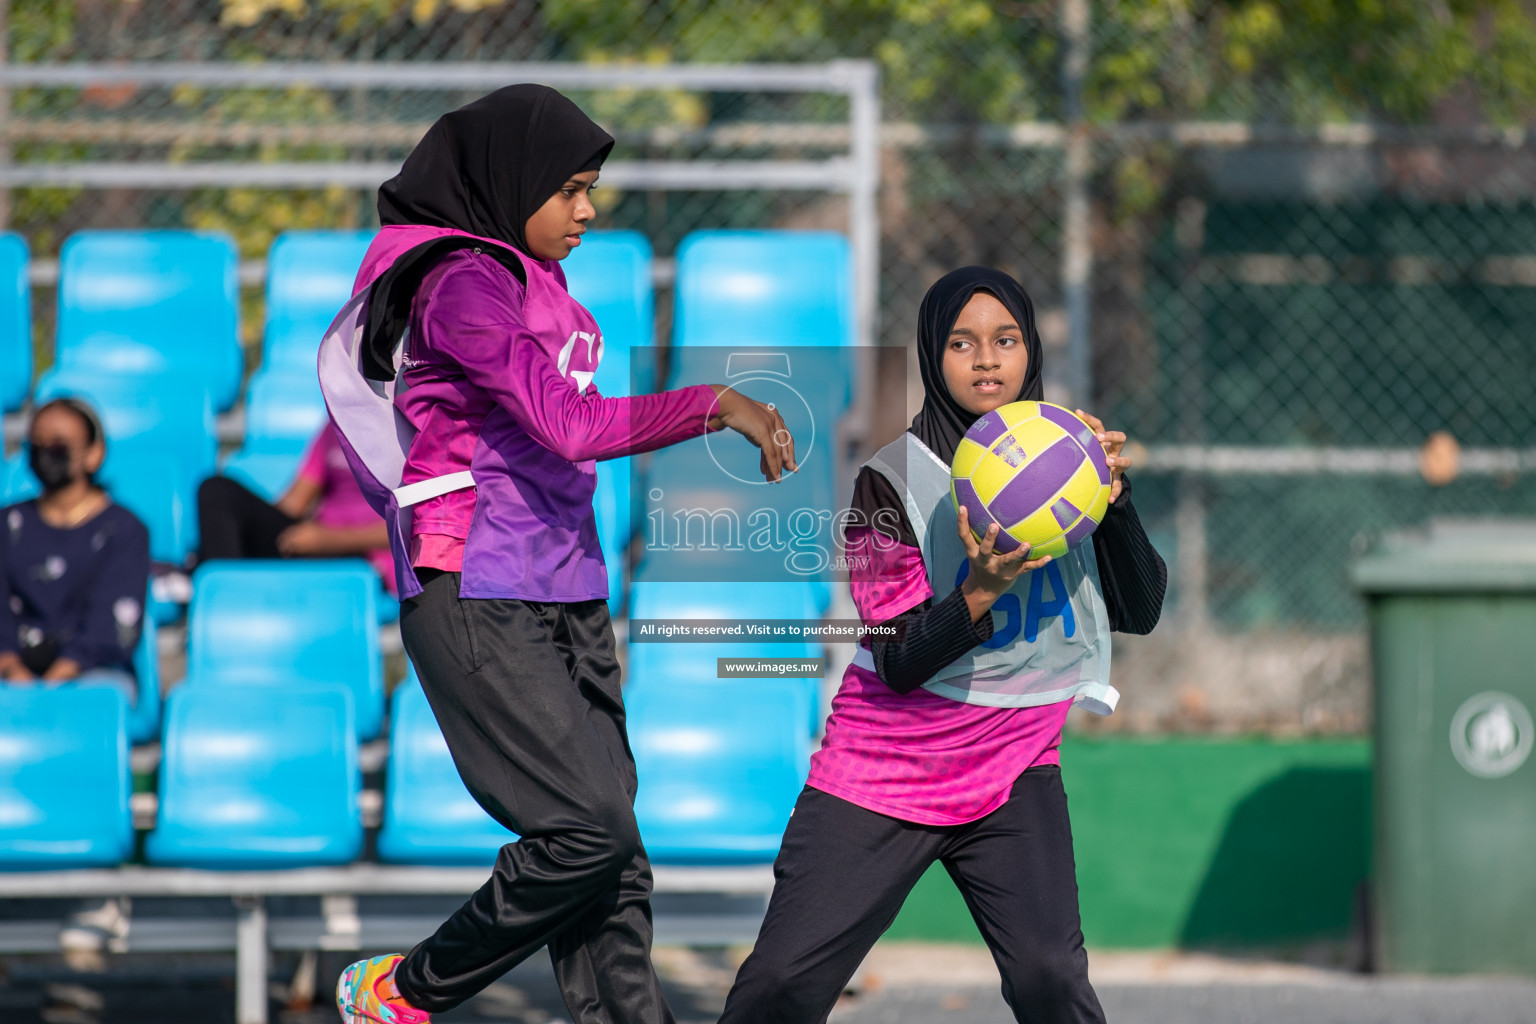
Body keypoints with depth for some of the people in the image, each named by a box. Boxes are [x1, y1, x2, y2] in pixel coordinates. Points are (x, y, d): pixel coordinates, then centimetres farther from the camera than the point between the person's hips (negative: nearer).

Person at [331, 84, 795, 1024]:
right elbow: (569, 424, -24)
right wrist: (716, 404, -19)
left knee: (614, 865, 1)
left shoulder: (532, 279, 17)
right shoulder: (461, 282, -13)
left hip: (565, 602, 9)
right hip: (478, 604, -9)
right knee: (588, 830, -15)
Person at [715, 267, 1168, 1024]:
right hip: (882, 767, -2)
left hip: (1015, 769, 2)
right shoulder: (893, 481, -9)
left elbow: (1140, 612, -4)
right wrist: (980, 591, -33)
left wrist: (1114, 499, -19)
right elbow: (899, 662, -15)